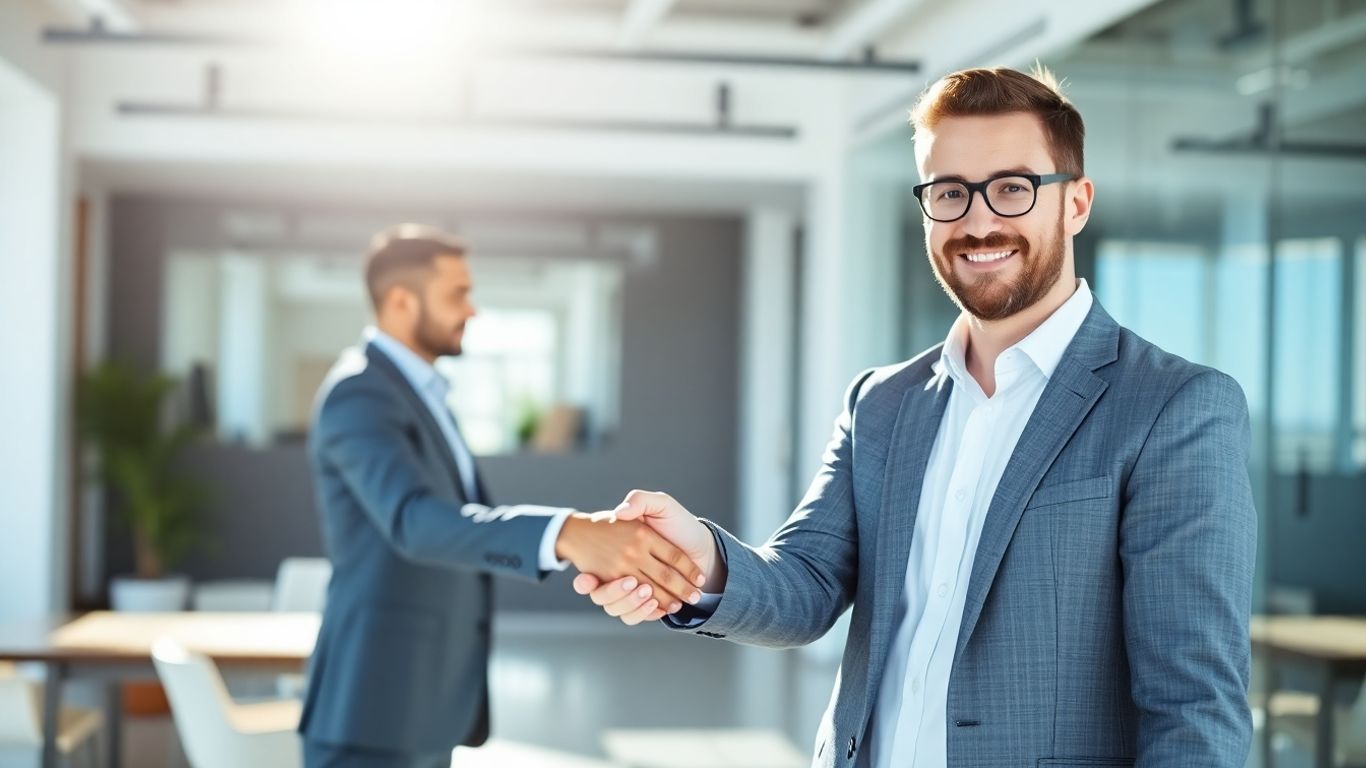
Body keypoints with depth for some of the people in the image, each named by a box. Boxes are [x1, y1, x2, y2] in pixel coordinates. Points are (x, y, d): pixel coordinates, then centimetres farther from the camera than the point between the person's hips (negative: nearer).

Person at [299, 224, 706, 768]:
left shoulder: (413, 391, 18)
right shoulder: (358, 394, -16)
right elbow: (416, 521, -35)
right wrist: (568, 535, -50)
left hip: (424, 710, 10)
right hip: (372, 711, -10)